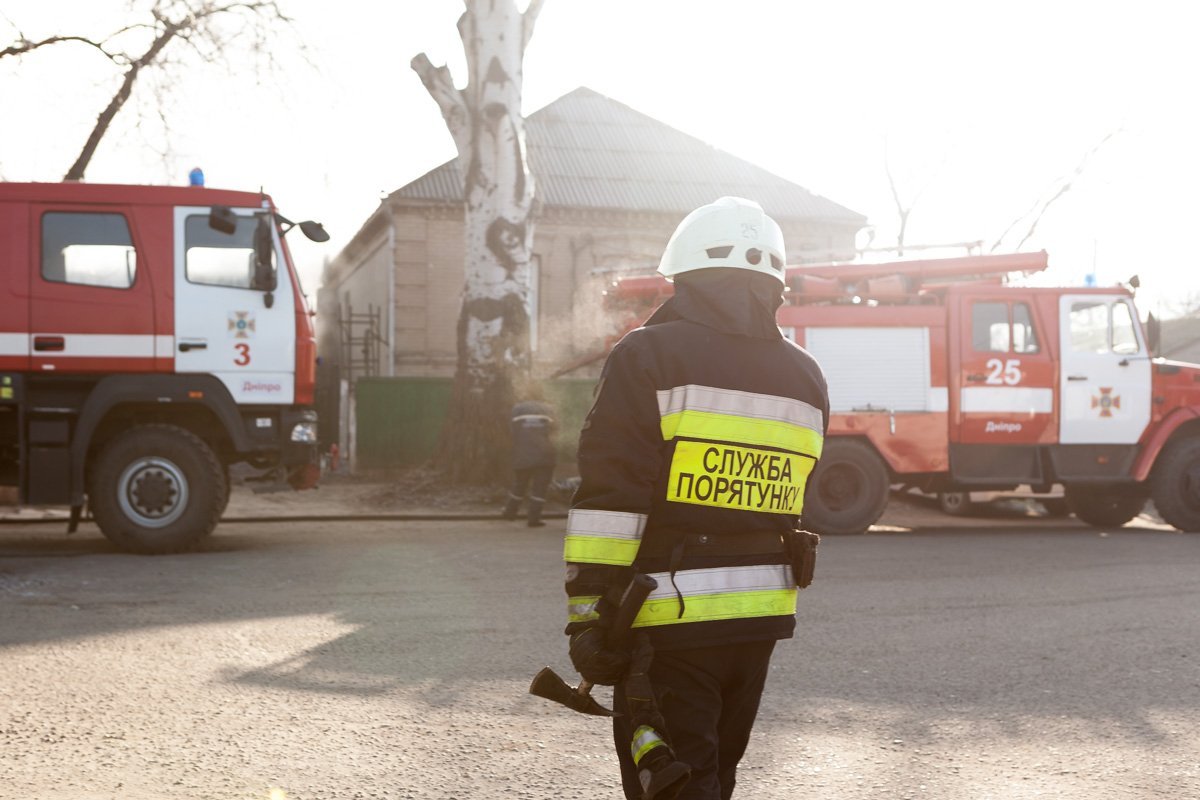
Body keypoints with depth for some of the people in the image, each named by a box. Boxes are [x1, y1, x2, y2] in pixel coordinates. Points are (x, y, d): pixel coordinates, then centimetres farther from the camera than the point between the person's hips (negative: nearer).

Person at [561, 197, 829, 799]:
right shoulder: (805, 377, 10)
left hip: (671, 617, -6)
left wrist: (587, 615, -11)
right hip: (762, 614, 7)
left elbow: (609, 501, -15)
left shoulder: (650, 355, -10)